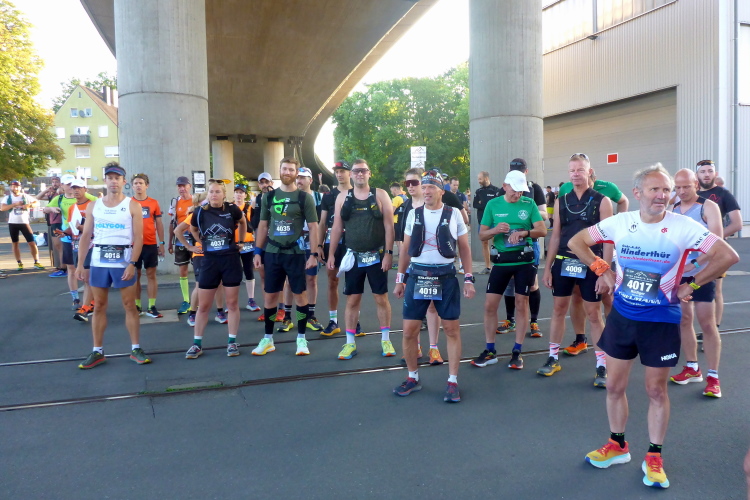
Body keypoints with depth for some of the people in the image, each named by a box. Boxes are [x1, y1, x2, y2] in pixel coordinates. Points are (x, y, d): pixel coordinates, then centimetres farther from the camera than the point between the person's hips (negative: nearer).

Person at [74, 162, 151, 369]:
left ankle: (135, 349, 11)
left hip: (123, 261, -3)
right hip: (98, 261, 3)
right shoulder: (94, 206, 9)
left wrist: (132, 264, -15)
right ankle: (97, 352, 17)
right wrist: (80, 265, 3)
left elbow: (138, 238, -6)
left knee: (130, 306, 2)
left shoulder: (133, 206, -1)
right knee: (99, 306, 9)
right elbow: (86, 236, 9)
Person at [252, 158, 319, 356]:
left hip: (296, 252, -3)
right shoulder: (269, 197, 7)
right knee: (269, 295, 7)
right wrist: (258, 252, 6)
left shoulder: (305, 197, -2)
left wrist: (313, 254, -10)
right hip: (272, 252, 3)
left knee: (299, 294, 3)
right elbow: (263, 225, 11)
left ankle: (301, 338, 16)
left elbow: (313, 227, -3)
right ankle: (268, 339, 19)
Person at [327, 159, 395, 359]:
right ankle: (350, 343, 16)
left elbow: (388, 226, -4)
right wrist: (331, 255, 3)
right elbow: (337, 227, 7)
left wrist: (388, 253, -11)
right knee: (352, 300, 6)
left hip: (377, 256, -2)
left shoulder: (380, 195, -1)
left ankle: (385, 340, 17)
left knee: (381, 298, 5)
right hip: (353, 257, 2)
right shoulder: (343, 197, 5)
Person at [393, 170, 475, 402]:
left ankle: (453, 382, 15)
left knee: (452, 329, 3)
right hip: (417, 275, 2)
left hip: (445, 276, -2)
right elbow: (406, 249, 12)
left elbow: (465, 249, 4)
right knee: (409, 330, 3)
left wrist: (469, 279, -2)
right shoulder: (413, 214, 6)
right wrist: (400, 279, 10)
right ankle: (413, 378, 22)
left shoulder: (454, 214, 0)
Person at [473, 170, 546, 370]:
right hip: (501, 261, 1)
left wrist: (524, 232, -23)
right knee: (489, 305, 1)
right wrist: (495, 230, -19)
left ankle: (517, 352, 17)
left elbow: (543, 230, -5)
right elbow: (482, 235, 2)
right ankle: (490, 351, 16)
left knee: (522, 304, 5)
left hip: (524, 261, -1)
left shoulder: (529, 204, 0)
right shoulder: (493, 205, 1)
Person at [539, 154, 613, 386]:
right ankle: (553, 358, 22)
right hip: (563, 262, 4)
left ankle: (602, 366, 11)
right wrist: (547, 268, 6)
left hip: (590, 265, -3)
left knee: (594, 314, 2)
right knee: (558, 309, 10)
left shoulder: (602, 201, -4)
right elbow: (555, 236, 10)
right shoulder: (561, 202, 7)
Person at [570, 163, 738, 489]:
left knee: (656, 391, 9)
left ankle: (654, 457, 27)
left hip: (661, 320, -3)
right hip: (621, 316, 3)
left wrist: (691, 285, -10)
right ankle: (618, 445, 33)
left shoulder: (683, 227, -13)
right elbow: (576, 242, 5)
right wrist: (602, 270, -2)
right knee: (614, 385, 12)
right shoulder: (619, 223, -5)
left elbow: (728, 256, -12)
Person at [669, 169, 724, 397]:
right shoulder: (672, 210, 9)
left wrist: (694, 263, -24)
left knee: (707, 323, -3)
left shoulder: (708, 207, -8)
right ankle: (692, 368, 24)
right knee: (683, 320, 11)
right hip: (678, 273, 5)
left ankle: (713, 377, 6)